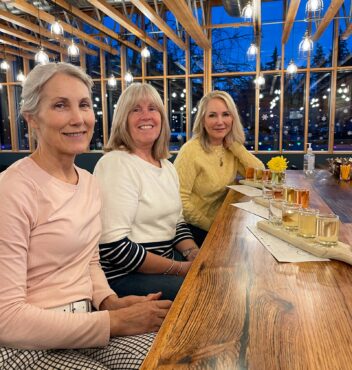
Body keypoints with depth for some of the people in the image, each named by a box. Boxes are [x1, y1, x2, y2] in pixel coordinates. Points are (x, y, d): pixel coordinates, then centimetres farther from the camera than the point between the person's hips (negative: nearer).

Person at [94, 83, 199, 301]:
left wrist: (195, 254, -3)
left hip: (165, 260, 8)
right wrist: (180, 268, -20)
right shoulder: (115, 164, -17)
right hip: (123, 275, -8)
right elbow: (113, 245, -24)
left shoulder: (167, 166, 10)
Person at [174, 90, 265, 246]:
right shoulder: (191, 150, -18)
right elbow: (180, 199, -21)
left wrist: (234, 144, -10)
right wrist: (210, 225, -16)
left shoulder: (231, 149, 4)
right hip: (195, 230, -6)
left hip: (221, 224, 7)